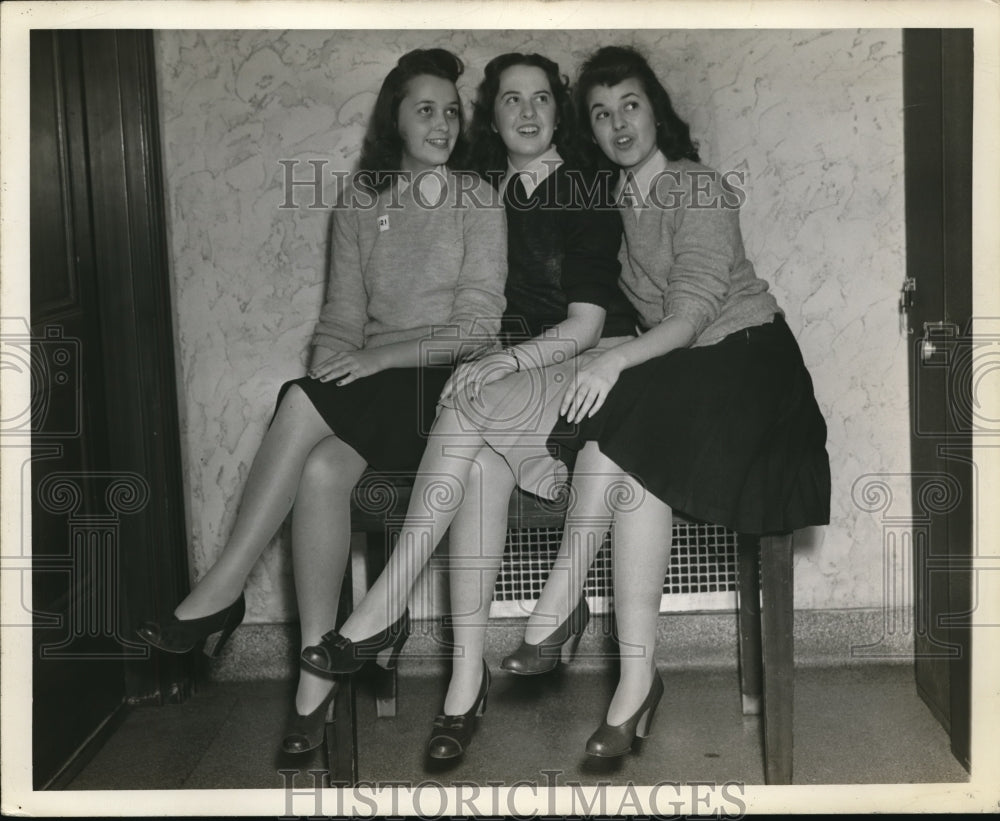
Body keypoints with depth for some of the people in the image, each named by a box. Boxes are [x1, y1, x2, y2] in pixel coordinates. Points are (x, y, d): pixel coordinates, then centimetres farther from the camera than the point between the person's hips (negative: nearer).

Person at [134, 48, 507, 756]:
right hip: (366, 388, 3)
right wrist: (328, 379, -11)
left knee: (299, 403, -30)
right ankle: (318, 671, -23)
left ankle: (222, 593, -21)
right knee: (320, 468, -31)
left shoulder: (476, 200, 3)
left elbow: (477, 326, -6)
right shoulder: (362, 200, 15)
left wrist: (376, 359, -16)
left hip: (443, 384, -3)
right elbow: (342, 313, 9)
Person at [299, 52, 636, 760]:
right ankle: (468, 670, -30)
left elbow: (586, 323, -10)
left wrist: (505, 363, -24)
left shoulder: (588, 193, -2)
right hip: (516, 374, 4)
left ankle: (385, 609, -29)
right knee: (481, 459, -31)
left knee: (469, 407, -32)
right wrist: (489, 363, -4)